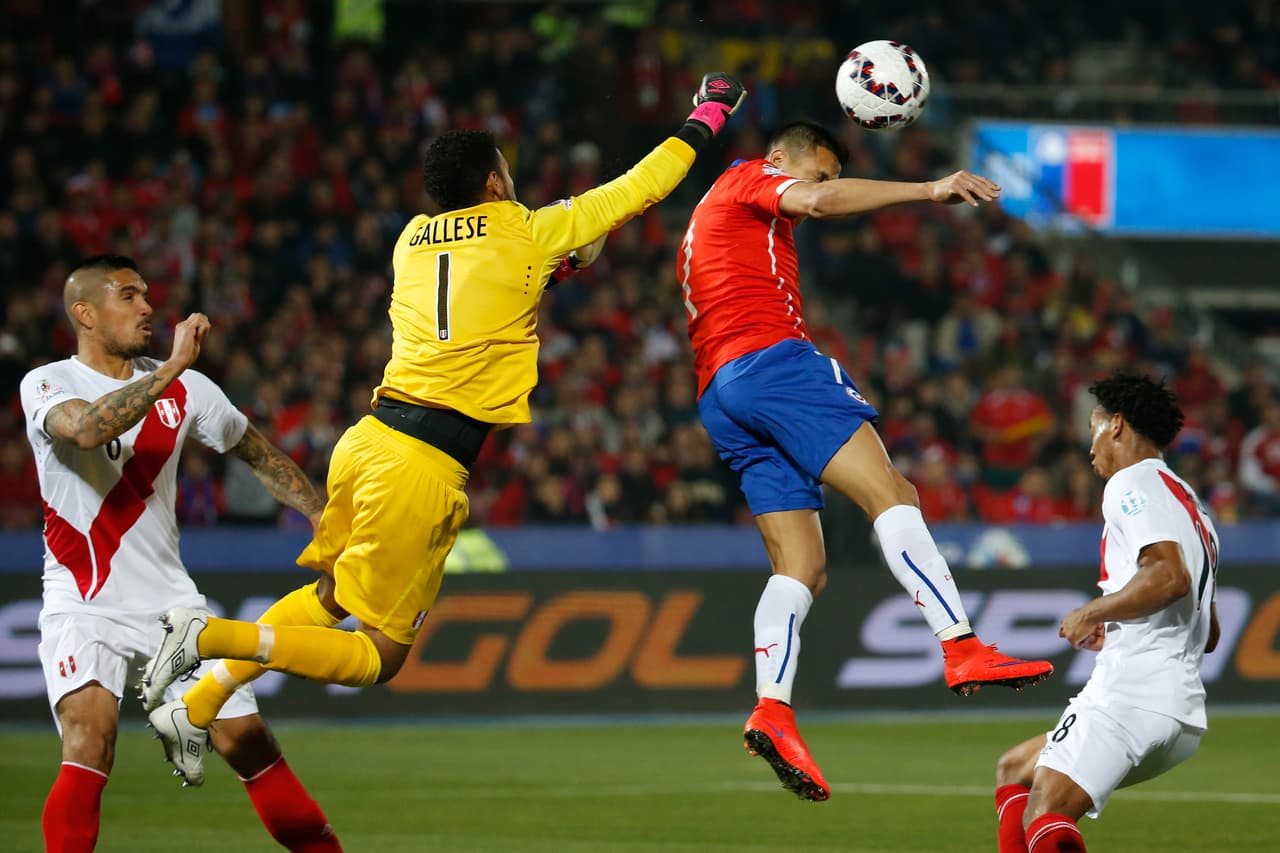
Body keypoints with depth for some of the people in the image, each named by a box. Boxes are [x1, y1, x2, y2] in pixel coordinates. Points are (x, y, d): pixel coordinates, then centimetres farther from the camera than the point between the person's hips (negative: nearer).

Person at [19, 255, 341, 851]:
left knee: (248, 742, 1)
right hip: (83, 607, -4)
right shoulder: (47, 385, -6)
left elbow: (257, 452, 21)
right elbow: (87, 427, -30)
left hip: (171, 602, 4)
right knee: (89, 741, -26)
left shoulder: (183, 389, 6)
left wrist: (322, 515, 14)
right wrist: (173, 366, -31)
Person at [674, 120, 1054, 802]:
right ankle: (962, 649, -32)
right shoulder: (748, 180, 9)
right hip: (771, 358, -9)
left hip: (720, 400, 9)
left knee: (802, 567, 0)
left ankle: (771, 710, -18)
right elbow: (821, 201, -11)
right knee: (891, 494, -18)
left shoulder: (698, 236, 35)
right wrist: (929, 190, -17)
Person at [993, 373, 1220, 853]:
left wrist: (1091, 614, -8)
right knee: (1014, 772, 22)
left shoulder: (1133, 483, -3)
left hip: (1133, 695, -10)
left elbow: (1170, 576, -20)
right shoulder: (1191, 507, 27)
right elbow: (1209, 635, 28)